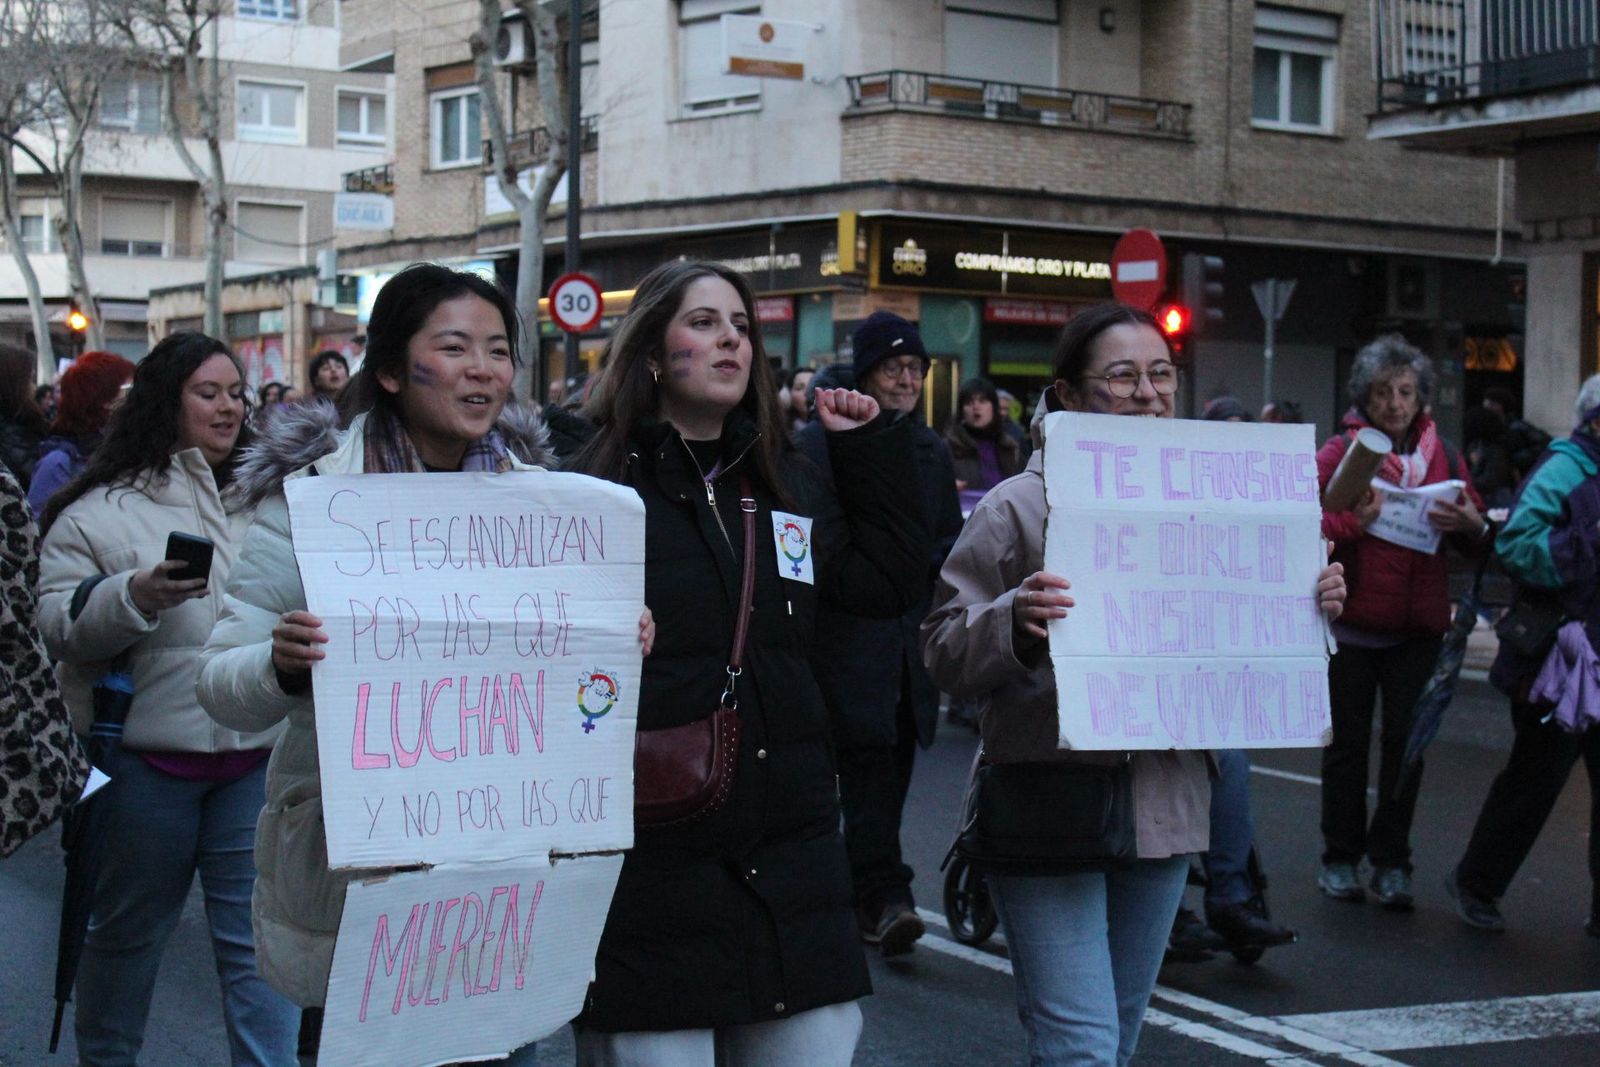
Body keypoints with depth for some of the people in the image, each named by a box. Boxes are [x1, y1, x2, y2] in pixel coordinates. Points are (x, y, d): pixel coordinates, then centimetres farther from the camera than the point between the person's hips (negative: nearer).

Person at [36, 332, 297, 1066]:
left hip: (256, 755, 2)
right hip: (147, 756, -2)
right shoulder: (102, 508, -2)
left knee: (255, 935, 4)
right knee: (129, 929, 13)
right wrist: (135, 597, -21)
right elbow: (59, 623, -6)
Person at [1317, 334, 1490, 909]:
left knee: (1406, 743, 4)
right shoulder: (1339, 452, -1)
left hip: (1417, 625, 2)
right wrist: (1354, 522, -24)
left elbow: (1481, 542, 12)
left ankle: (1391, 862, 14)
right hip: (1352, 622, -2)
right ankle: (1341, 857, 17)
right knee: (1348, 742, 6)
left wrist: (1472, 526, -10)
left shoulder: (1442, 455, 9)